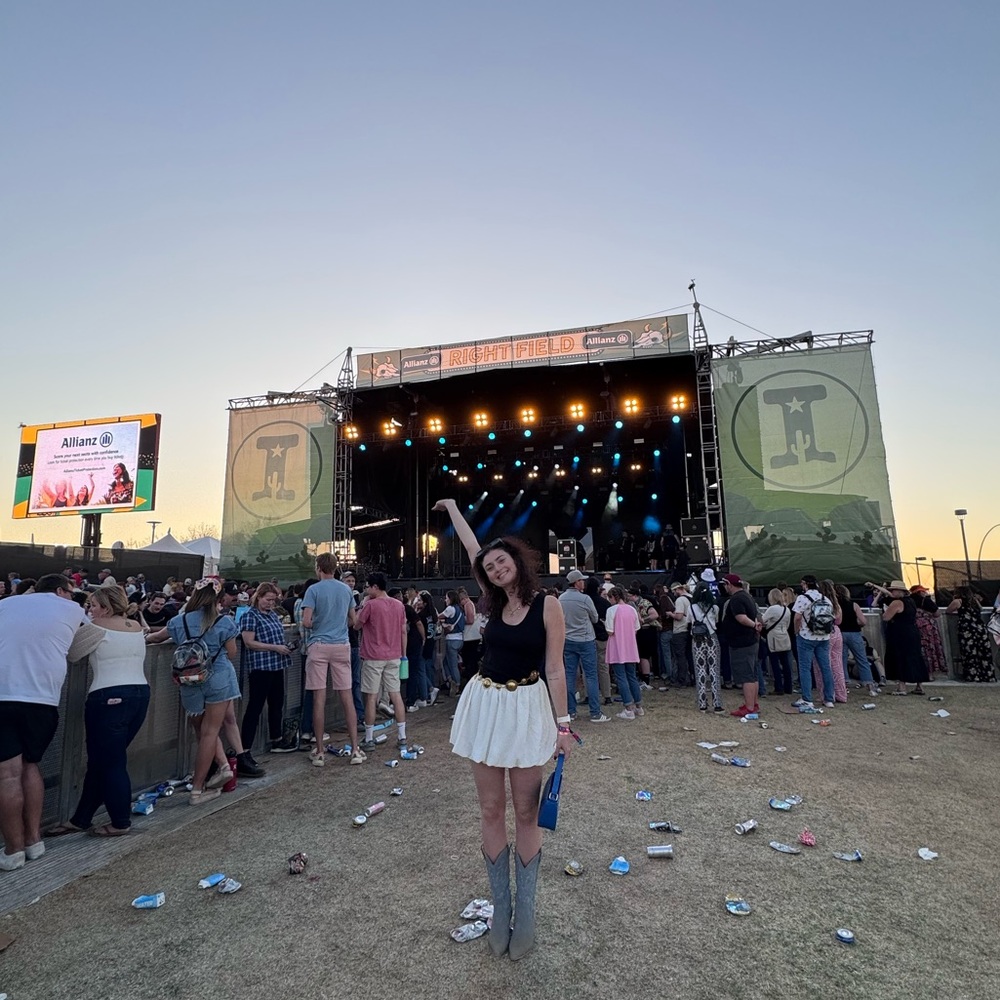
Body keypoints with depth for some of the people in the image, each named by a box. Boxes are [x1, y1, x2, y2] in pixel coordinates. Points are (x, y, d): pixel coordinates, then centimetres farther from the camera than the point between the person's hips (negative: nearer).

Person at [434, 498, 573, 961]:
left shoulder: (547, 605, -8)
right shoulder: (495, 601, 4)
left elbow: (554, 670, -6)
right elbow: (472, 547, 15)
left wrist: (563, 724, -7)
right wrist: (452, 508, 26)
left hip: (527, 710, -4)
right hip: (485, 706, 4)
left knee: (526, 814, 6)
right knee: (491, 811, 10)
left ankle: (525, 911, 22)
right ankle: (500, 907, 25)